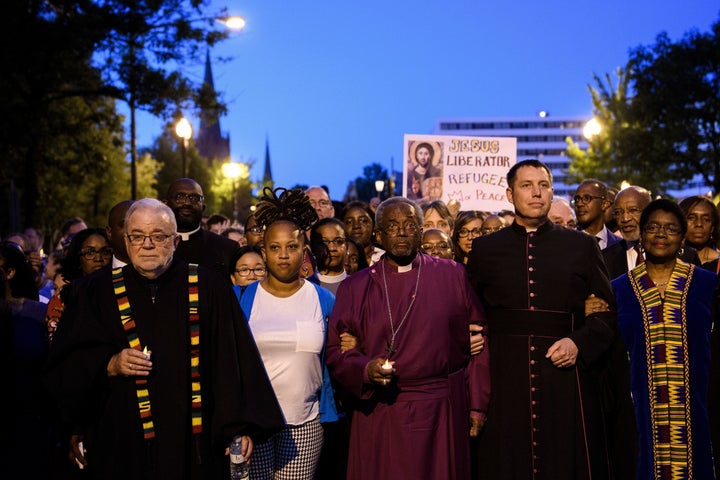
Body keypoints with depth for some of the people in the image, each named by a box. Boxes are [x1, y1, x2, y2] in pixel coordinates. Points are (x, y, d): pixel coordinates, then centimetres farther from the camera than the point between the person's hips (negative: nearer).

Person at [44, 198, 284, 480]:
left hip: (194, 443, 0)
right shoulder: (97, 291, 4)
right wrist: (110, 366, -13)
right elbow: (62, 368, 5)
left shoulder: (209, 289, 2)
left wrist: (242, 426, -4)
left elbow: (234, 363, 2)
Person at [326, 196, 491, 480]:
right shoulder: (354, 287, 7)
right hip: (380, 415, 0)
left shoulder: (454, 276, 6)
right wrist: (365, 370, -16)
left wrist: (478, 404, 0)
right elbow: (336, 351, 5)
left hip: (443, 413, 0)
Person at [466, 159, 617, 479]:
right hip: (504, 379, 0)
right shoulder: (484, 249, 10)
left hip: (565, 375, 0)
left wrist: (579, 344, -8)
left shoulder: (582, 247, 8)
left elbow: (608, 312, 7)